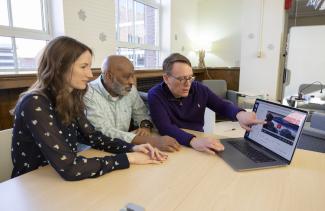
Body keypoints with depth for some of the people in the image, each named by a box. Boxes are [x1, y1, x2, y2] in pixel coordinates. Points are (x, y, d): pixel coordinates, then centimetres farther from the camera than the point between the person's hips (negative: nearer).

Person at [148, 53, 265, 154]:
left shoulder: (200, 89, -3)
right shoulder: (155, 95, -14)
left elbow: (223, 106, 4)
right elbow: (165, 128, -25)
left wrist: (240, 114, -18)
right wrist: (193, 141, -40)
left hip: (199, 143, 4)